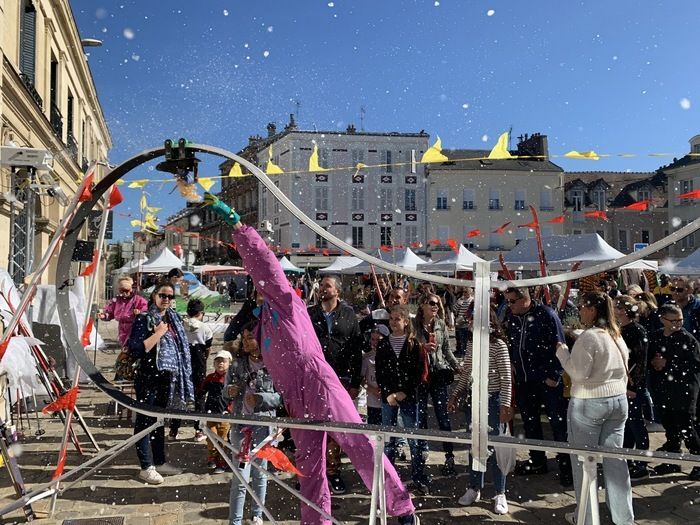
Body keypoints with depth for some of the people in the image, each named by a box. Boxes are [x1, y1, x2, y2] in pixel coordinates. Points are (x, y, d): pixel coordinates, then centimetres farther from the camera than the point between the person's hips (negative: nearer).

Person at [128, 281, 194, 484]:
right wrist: (158, 333, -20)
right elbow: (135, 349, -18)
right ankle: (146, 467, 7)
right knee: (145, 420, 1)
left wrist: (182, 377, 13)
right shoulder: (144, 319, -8)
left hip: (169, 377, 7)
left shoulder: (174, 319, 11)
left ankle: (159, 462, 25)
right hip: (149, 377, -7)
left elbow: (181, 347, 19)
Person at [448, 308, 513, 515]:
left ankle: (500, 494, 15)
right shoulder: (471, 344, 6)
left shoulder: (498, 345, -12)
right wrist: (455, 395, 9)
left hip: (492, 400, -5)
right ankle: (474, 488, 26)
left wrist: (505, 405, -15)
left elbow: (506, 378, -12)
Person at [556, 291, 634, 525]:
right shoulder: (617, 336, 10)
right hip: (618, 401, 8)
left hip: (588, 403, -8)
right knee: (615, 458, 12)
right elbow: (624, 372, 17)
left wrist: (562, 351, -7)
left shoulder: (588, 336, -16)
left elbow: (579, 372, -18)